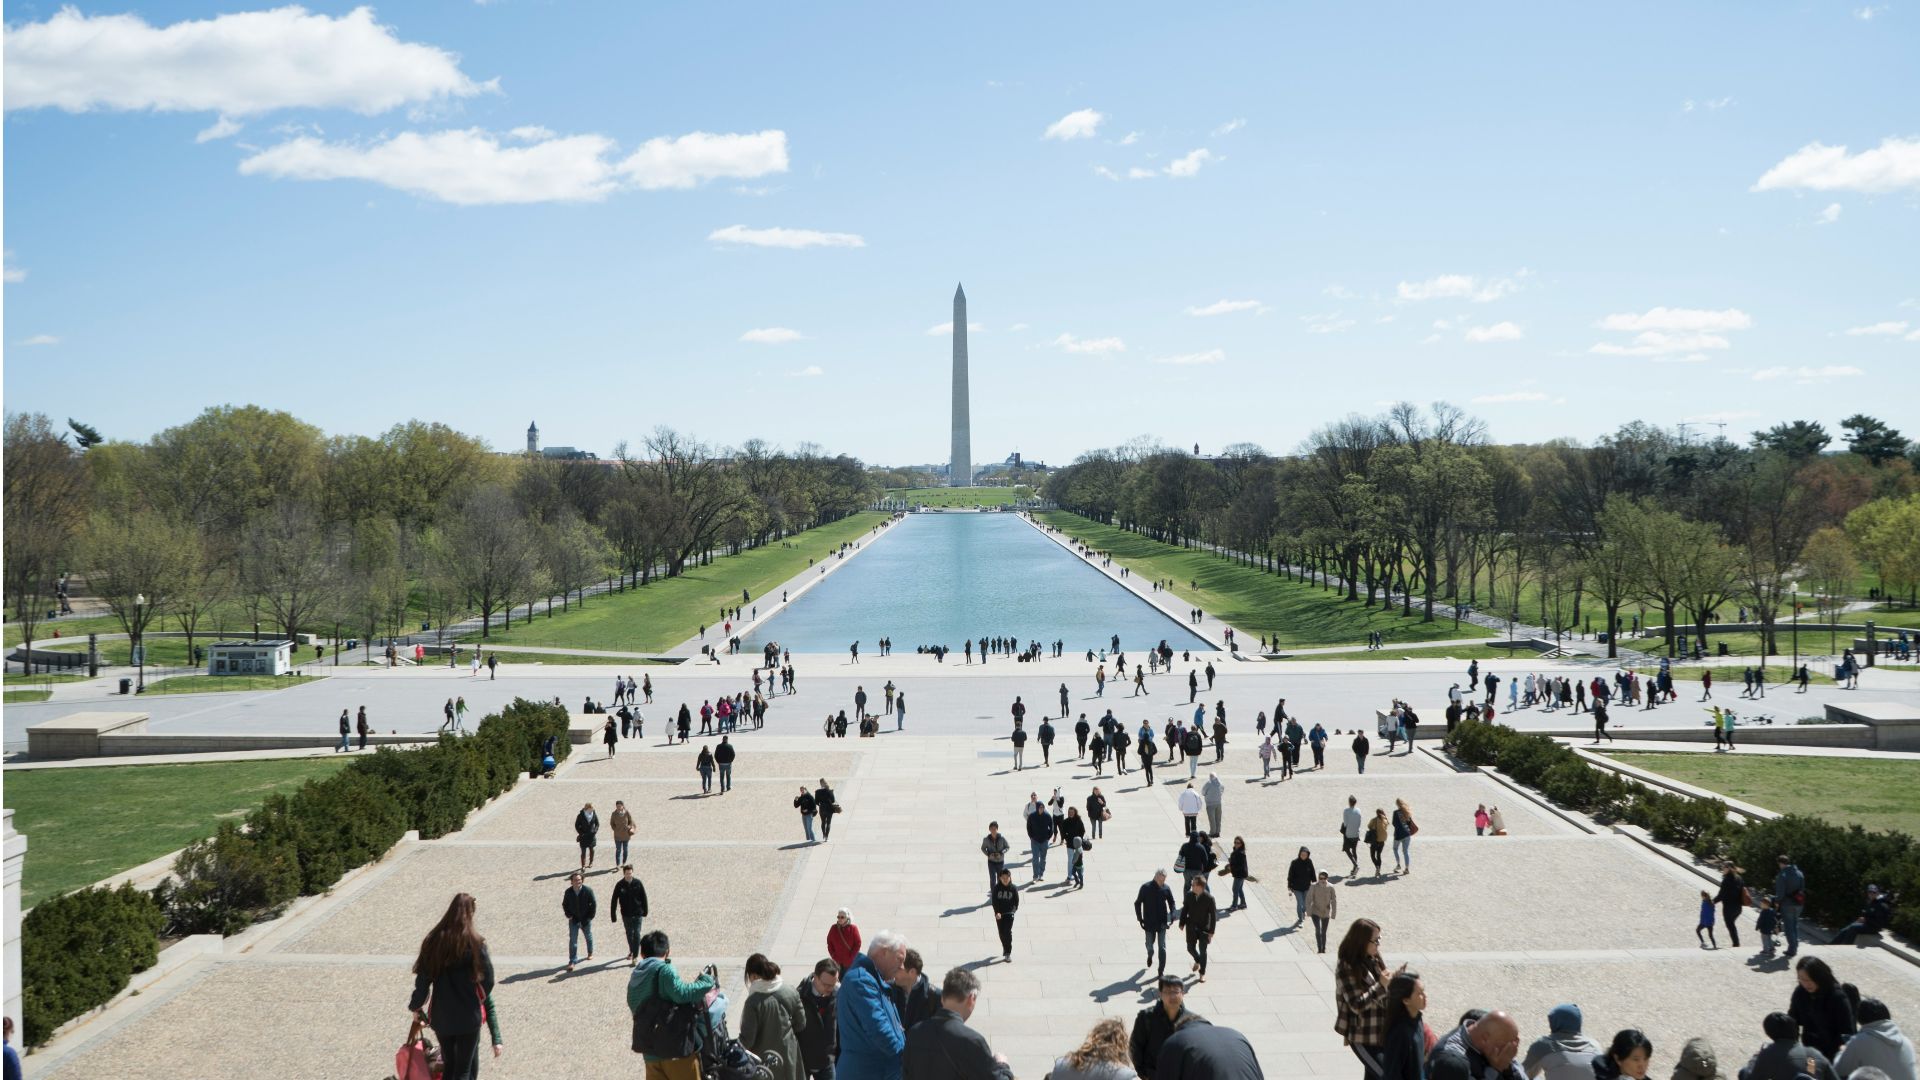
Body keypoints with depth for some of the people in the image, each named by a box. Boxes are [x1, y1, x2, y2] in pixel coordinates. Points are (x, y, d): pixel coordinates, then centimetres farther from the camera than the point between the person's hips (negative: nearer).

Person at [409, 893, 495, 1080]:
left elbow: (423, 979, 0)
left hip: (441, 1016, 3)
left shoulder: (433, 941, -3)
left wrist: (416, 1007, 14)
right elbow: (488, 980, -9)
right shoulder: (474, 943, -12)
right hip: (468, 1016, -3)